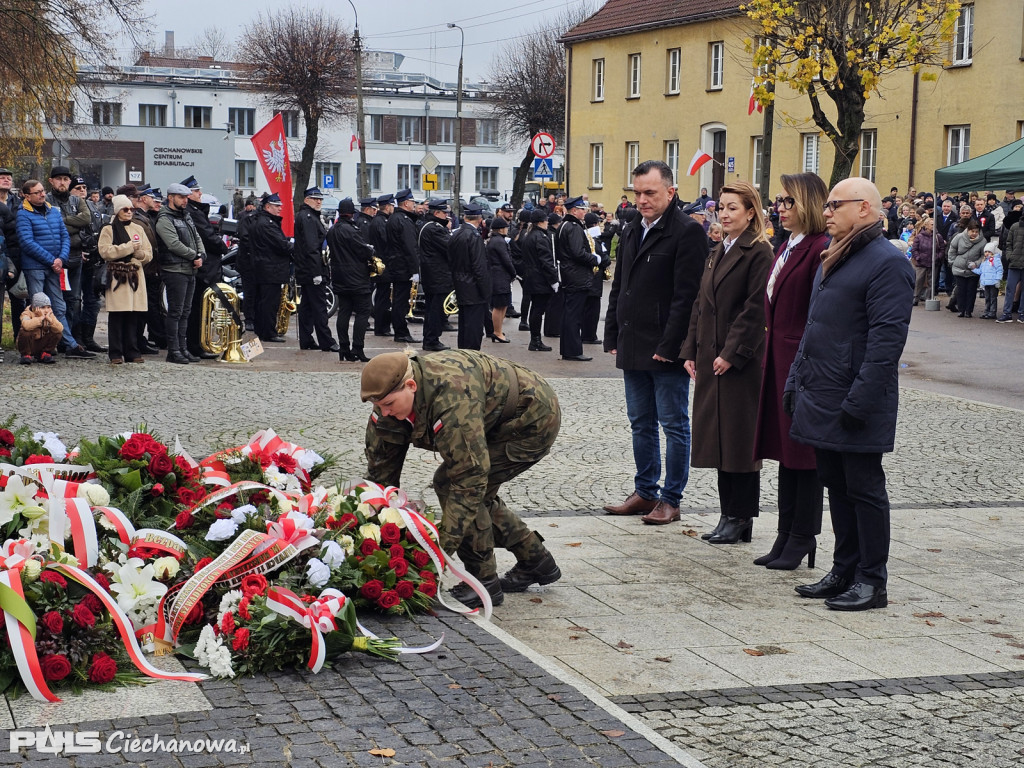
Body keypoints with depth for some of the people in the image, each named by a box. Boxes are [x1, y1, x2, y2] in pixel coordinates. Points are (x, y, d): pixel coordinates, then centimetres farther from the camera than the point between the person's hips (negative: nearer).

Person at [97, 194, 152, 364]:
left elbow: (149, 253, 14)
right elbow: (105, 251, -10)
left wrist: (139, 253, -9)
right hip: (116, 276, -4)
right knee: (116, 316, -5)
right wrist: (128, 247, -10)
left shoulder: (138, 229, 17)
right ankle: (116, 354, -2)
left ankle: (132, 352, 8)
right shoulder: (108, 229, 4)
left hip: (135, 276, 4)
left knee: (133, 316, 2)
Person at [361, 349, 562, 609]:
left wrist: (441, 549, -34)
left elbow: (470, 477, -36)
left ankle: (484, 582, -8)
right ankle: (535, 561, 25)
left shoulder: (452, 397, -38)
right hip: (498, 421, 9)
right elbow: (380, 472, -4)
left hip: (535, 417, -9)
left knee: (461, 486, -18)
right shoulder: (390, 402, -12)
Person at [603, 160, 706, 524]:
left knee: (674, 426, 1)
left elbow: (687, 296, -16)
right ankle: (645, 492, 23)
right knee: (641, 424, 14)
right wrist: (613, 337, 12)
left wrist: (669, 346, -18)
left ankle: (670, 500, 8)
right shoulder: (631, 231, 14)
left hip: (667, 352, -8)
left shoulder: (688, 232, -11)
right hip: (633, 350, 8)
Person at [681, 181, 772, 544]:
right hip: (710, 359, 8)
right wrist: (691, 350, 9)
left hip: (741, 361, -8)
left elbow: (755, 309, -15)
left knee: (739, 438, -2)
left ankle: (740, 517, 6)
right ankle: (729, 514, 18)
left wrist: (731, 354, -17)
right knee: (719, 436, 10)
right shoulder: (718, 253, 16)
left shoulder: (758, 252, -9)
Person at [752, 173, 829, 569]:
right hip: (779, 360, 9)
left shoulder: (821, 250, -14)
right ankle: (786, 536, 21)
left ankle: (802, 538, 10)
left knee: (804, 452, 1)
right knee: (785, 450, 13)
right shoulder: (787, 248, 15)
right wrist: (769, 354, 12)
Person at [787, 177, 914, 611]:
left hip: (856, 404, -9)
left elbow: (887, 339, -20)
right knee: (836, 486, 14)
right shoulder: (833, 260, 16)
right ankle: (844, 572, 23)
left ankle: (872, 582, 9)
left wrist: (859, 400, -23)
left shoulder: (888, 263, -14)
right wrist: (796, 382, 16)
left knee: (864, 490, 0)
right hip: (820, 398, 9)